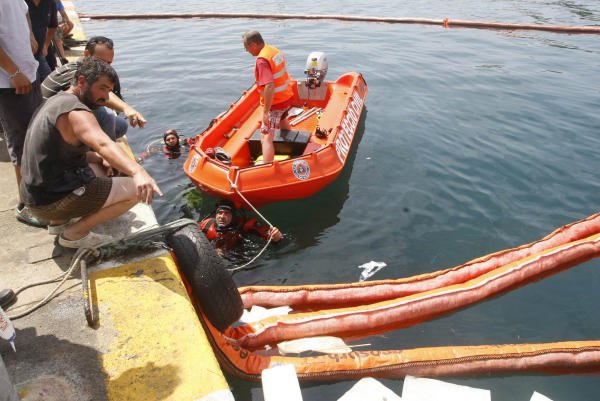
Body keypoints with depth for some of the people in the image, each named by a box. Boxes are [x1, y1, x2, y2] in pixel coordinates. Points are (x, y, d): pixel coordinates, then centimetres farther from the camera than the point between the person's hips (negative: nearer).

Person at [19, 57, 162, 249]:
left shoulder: (54, 102, 12)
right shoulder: (75, 111, -20)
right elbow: (104, 145, -41)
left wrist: (99, 158, 6)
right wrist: (138, 172, -57)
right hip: (54, 202, -10)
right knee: (135, 190, -13)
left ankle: (59, 222, 19)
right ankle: (75, 234, -4)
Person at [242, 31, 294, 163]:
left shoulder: (262, 60, -24)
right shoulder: (275, 51, 4)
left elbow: (269, 86, -34)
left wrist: (265, 112, -32)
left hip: (275, 103, -9)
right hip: (287, 97, 9)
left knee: (266, 139, -11)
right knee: (281, 119, 38)